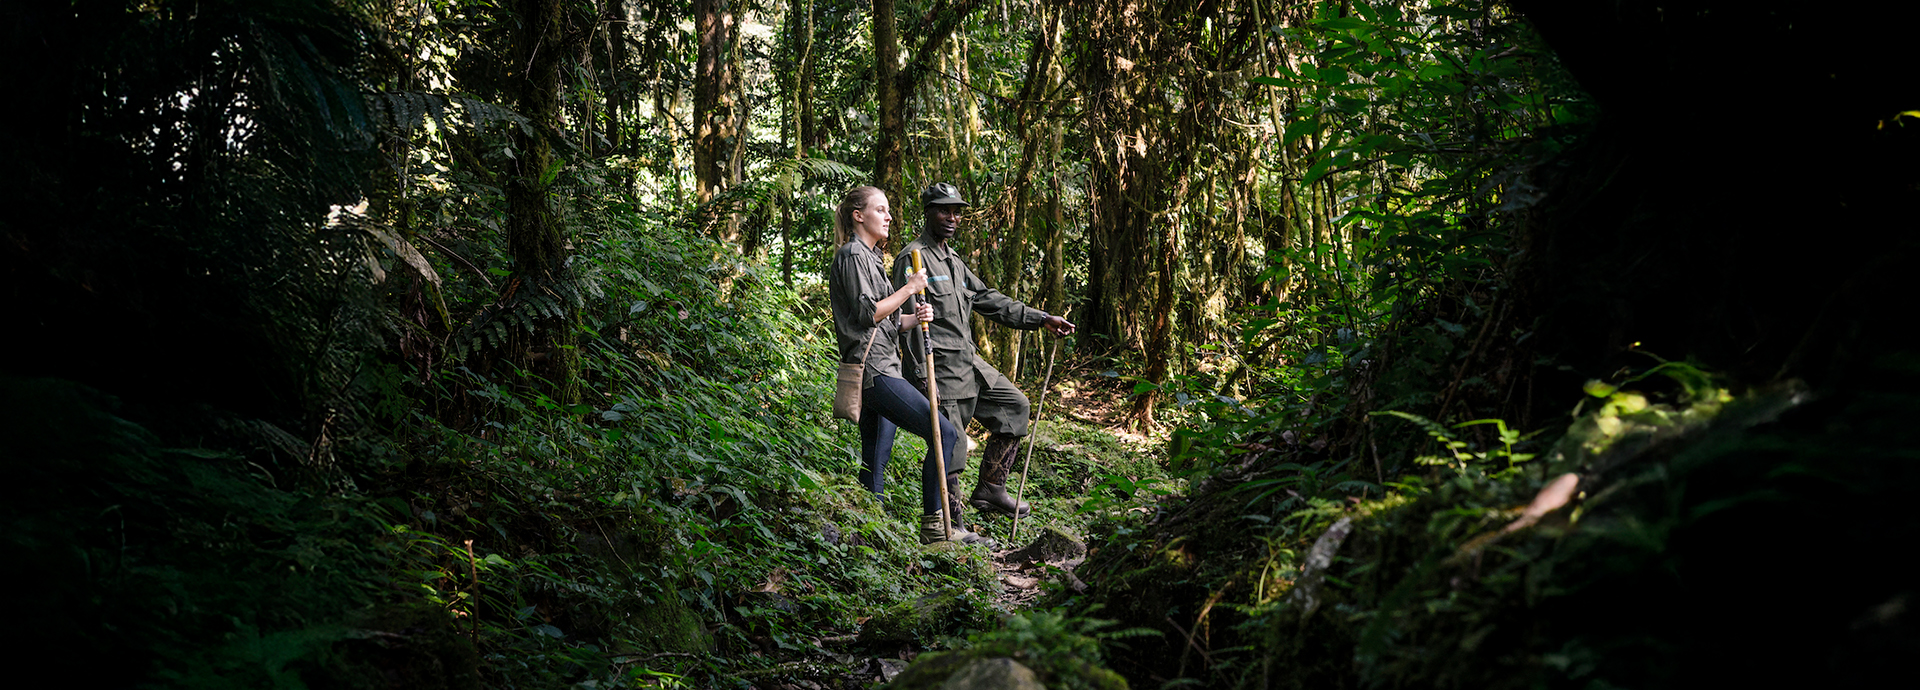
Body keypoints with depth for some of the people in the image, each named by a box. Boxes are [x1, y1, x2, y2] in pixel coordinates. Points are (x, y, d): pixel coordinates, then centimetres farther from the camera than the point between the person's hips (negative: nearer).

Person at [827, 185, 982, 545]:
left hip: (879, 370, 10)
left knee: (875, 463, 9)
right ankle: (932, 526, -10)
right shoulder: (852, 255, -7)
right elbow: (866, 313, -16)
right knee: (944, 433, -14)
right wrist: (909, 289, -10)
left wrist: (915, 318, 4)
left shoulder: (870, 257, 23)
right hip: (872, 370, -10)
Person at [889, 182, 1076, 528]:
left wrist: (1043, 319, 15)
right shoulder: (913, 258, -10)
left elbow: (988, 299, 21)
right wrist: (923, 379, -21)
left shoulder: (953, 261, 19)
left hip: (968, 363, 9)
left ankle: (990, 489, 17)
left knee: (1013, 405, 12)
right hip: (938, 368, -9)